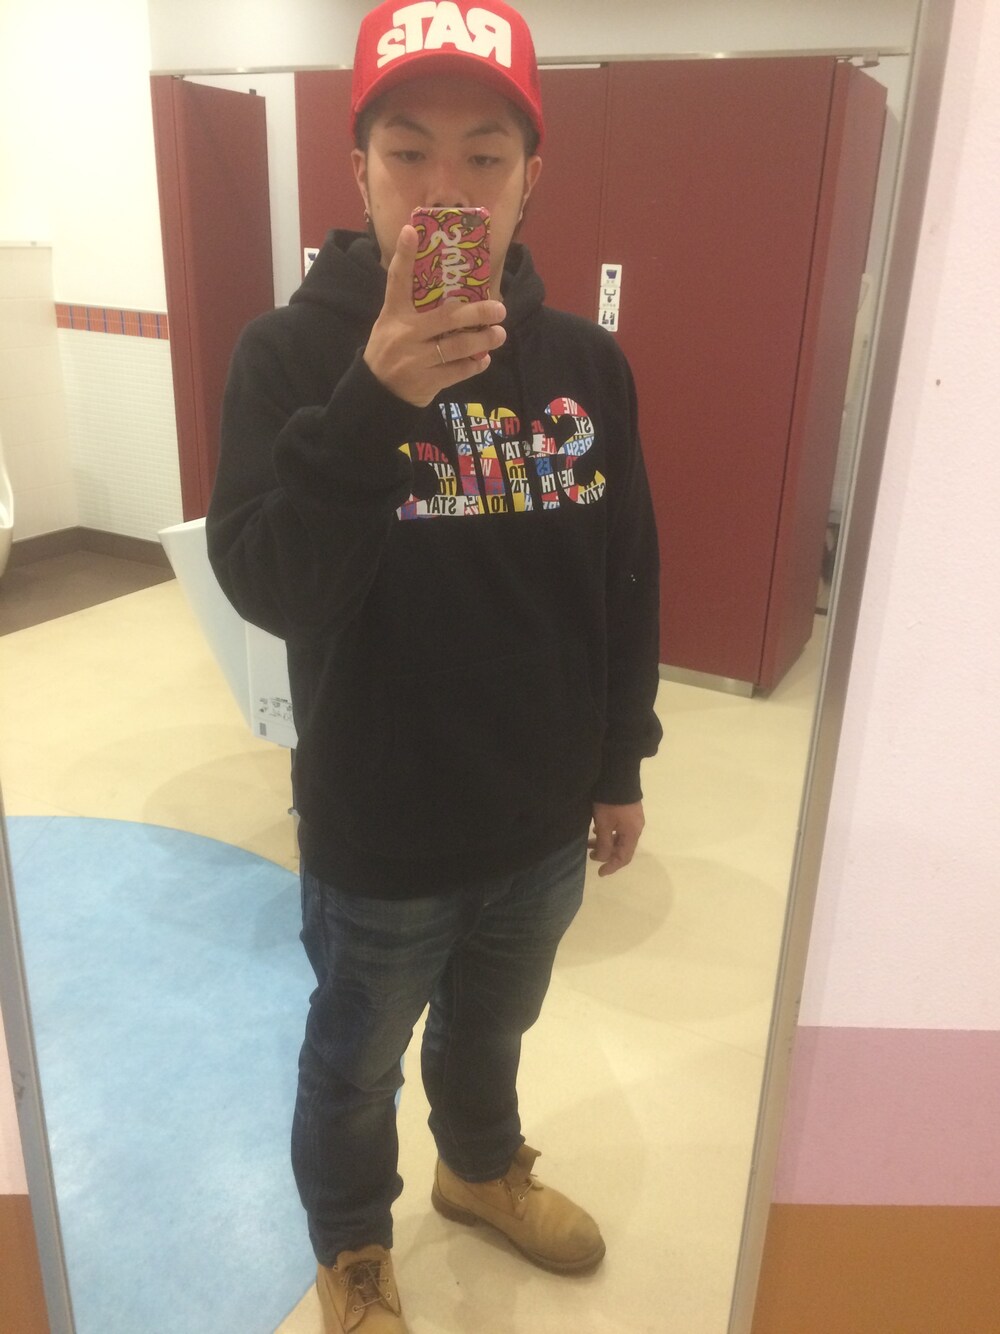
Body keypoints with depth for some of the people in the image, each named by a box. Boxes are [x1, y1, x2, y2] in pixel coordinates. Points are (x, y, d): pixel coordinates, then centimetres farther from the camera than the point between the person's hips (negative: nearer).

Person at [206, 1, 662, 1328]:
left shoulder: (587, 362, -4)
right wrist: (377, 399, -38)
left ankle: (483, 1169, 59)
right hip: (379, 835, -3)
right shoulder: (291, 352, -15)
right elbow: (267, 590, -25)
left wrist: (622, 765, 9)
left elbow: (629, 584, 4)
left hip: (545, 821, 4)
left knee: (492, 1030, 28)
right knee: (356, 1064, 21)